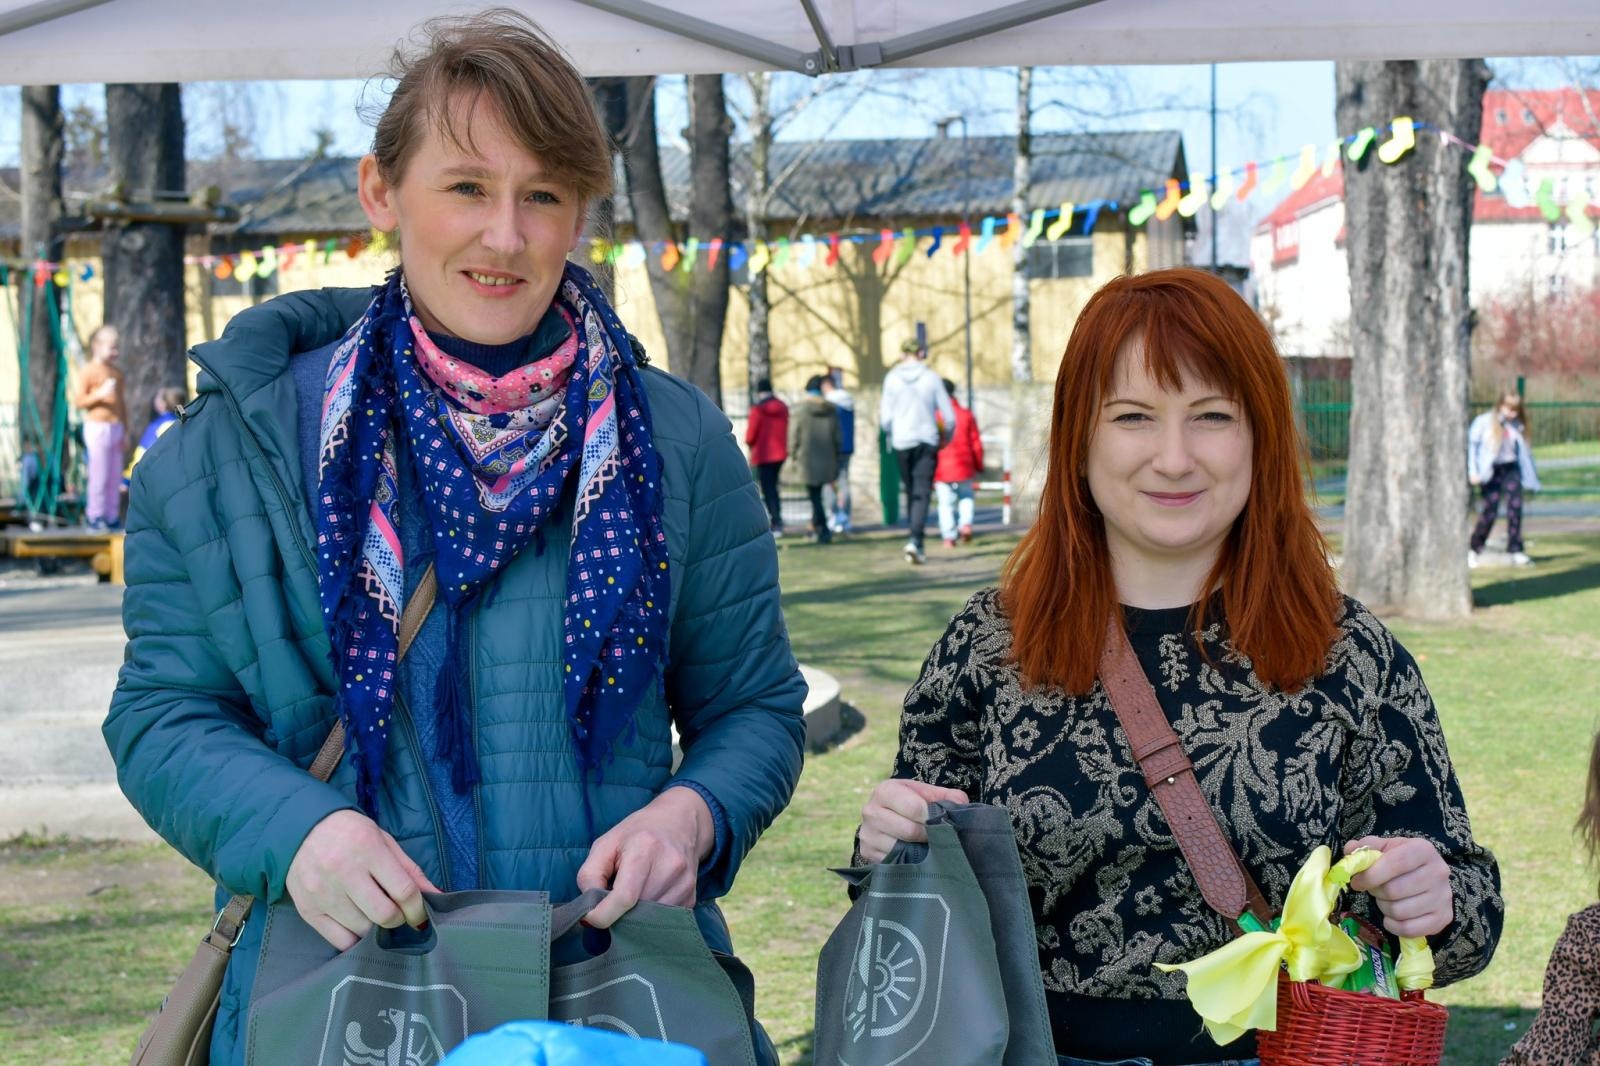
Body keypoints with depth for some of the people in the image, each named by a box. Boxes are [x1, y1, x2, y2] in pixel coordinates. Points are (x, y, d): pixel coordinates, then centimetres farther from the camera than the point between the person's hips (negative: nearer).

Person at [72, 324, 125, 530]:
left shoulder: (117, 374, 15)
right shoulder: (88, 371, -6)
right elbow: (78, 401, -10)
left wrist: (125, 430, 17)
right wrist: (100, 394, -23)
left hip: (115, 427, 7)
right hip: (97, 427, -7)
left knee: (115, 476, 6)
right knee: (99, 474, -6)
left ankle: (112, 516, 12)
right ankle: (95, 515, 1)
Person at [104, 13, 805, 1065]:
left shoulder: (678, 443, 4)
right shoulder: (243, 442, 0)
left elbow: (755, 705, 7)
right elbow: (164, 712, 0)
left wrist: (692, 813, -15)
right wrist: (294, 827, -20)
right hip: (332, 977, -1)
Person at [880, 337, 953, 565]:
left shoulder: (892, 378, -2)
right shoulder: (931, 378, -3)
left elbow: (886, 420, -2)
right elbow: (949, 418, -1)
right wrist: (946, 435, 18)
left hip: (901, 443, 2)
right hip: (927, 442, -1)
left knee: (911, 492, 16)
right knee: (922, 494, -4)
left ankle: (916, 540, 20)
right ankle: (915, 540, -21)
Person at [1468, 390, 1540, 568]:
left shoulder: (1517, 425, 6)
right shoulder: (1484, 422, -5)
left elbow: (1524, 451, 14)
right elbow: (1471, 444, -5)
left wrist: (1531, 478, 13)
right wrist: (1473, 471, -12)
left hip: (1511, 469, 3)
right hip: (1490, 471, -3)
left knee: (1515, 506, -11)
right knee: (1490, 510, -7)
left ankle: (1516, 551, -8)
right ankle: (1473, 550, 11)